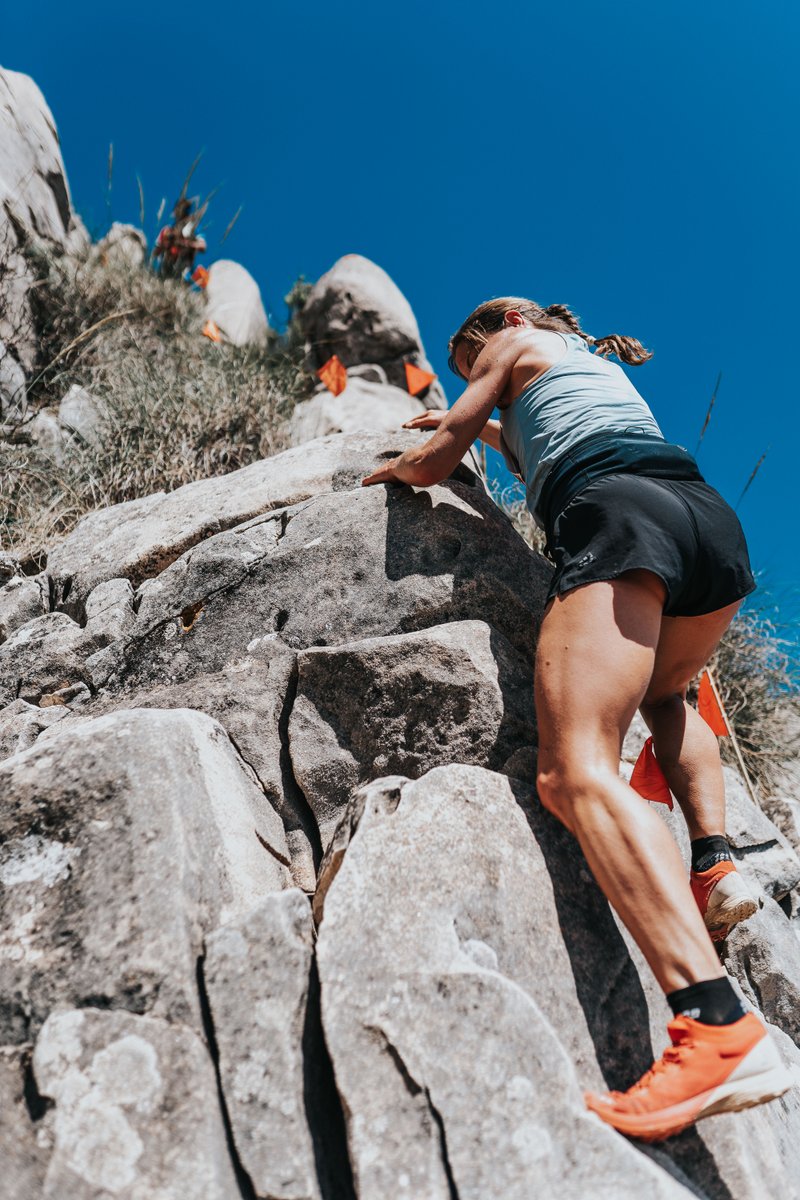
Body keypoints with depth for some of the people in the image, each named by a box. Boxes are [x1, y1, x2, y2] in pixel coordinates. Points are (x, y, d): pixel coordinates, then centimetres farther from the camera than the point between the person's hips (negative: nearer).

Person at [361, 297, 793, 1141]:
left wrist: (388, 469, 40)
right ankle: (715, 864, 8)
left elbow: (438, 462, 19)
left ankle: (717, 1026, -35)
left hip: (617, 516, -8)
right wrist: (485, 425, 69)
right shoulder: (602, 364, 41)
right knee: (662, 695, 33)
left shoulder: (516, 342, 22)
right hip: (710, 514, 8)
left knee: (577, 771, -19)